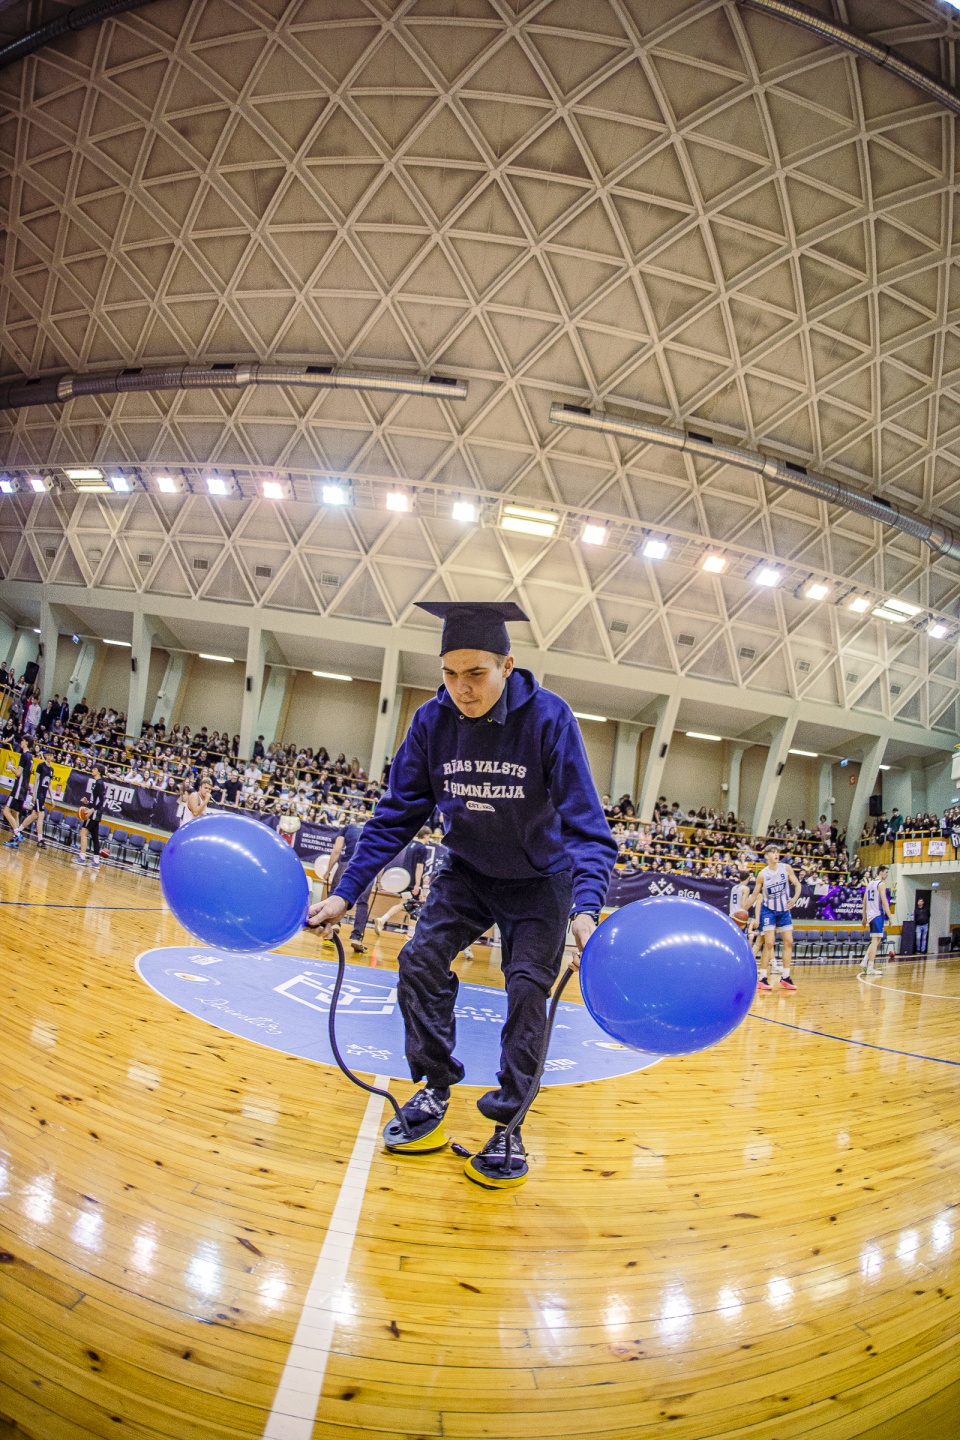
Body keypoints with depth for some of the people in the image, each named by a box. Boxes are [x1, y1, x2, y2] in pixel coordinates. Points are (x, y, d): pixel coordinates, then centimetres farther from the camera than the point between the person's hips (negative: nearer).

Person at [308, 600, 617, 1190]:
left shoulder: (549, 717, -28)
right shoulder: (433, 721, -19)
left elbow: (587, 826, -28)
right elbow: (398, 815, -11)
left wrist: (586, 908, -44)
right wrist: (345, 892, -17)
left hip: (540, 880, -3)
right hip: (467, 872, 3)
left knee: (528, 987, -10)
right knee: (420, 961, -9)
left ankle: (508, 1125, 8)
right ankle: (435, 1094, 11)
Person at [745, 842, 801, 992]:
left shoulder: (786, 868, -6)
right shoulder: (762, 874, -10)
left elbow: (797, 885, -2)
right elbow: (754, 895, -1)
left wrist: (795, 898, -21)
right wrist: (743, 910, -4)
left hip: (784, 910, 3)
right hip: (768, 911, -3)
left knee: (789, 942, 3)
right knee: (769, 943, -10)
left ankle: (785, 978, 13)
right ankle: (762, 979, -4)